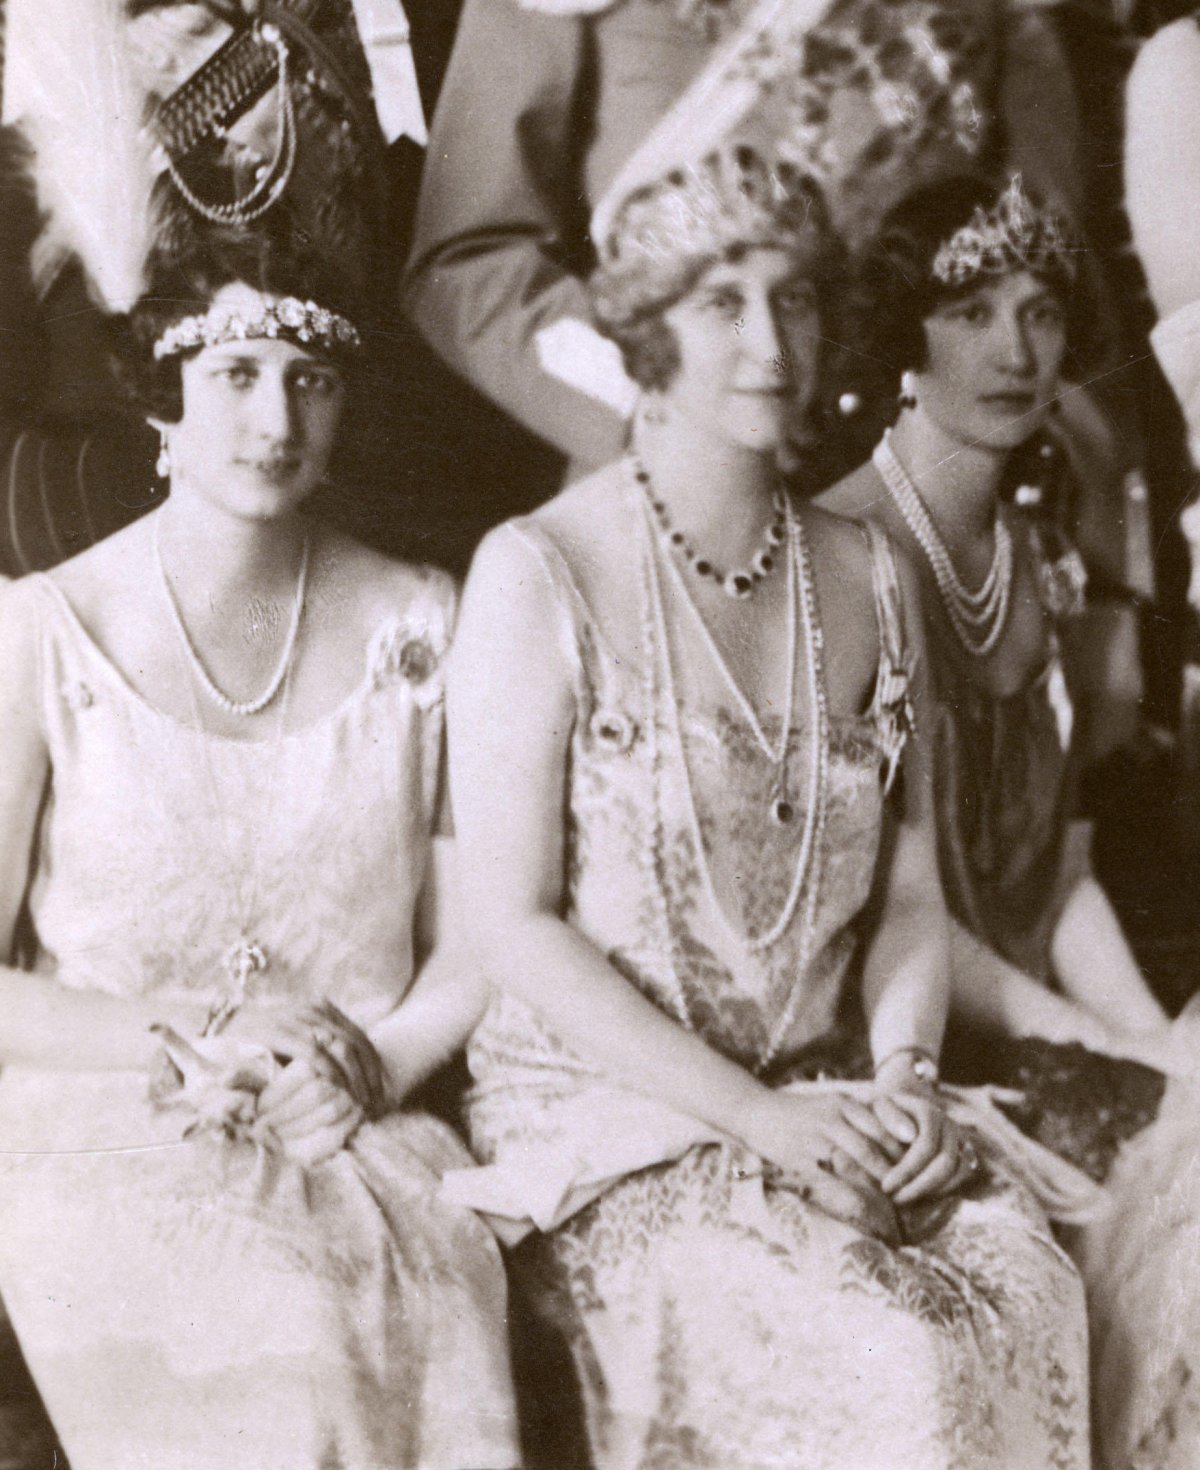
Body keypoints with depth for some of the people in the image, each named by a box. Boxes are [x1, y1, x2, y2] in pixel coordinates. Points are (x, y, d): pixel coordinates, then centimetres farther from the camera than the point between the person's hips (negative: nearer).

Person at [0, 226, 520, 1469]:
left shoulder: (418, 626, 6)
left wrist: (381, 1062, -9)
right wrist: (198, 1041, -11)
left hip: (363, 1136, 2)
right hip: (103, 1136, -2)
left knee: (427, 1323, -26)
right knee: (283, 1337, -28)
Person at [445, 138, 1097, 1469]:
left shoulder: (868, 580, 10)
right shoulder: (539, 575, -8)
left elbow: (910, 892, 12)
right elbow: (512, 924, -11)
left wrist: (906, 1076, -7)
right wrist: (755, 1114, -15)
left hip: (832, 1101, 5)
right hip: (603, 1113, -4)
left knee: (1037, 1312, -21)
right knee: (897, 1358, -25)